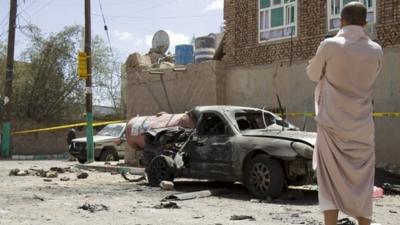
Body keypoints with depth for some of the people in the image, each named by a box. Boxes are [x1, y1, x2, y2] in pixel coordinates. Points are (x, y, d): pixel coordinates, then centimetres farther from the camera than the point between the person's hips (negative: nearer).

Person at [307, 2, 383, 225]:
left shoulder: (330, 45, -9)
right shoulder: (376, 50, 1)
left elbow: (313, 74, 6)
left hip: (333, 124, -2)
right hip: (362, 127, 3)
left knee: (331, 181, 2)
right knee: (362, 183, 10)